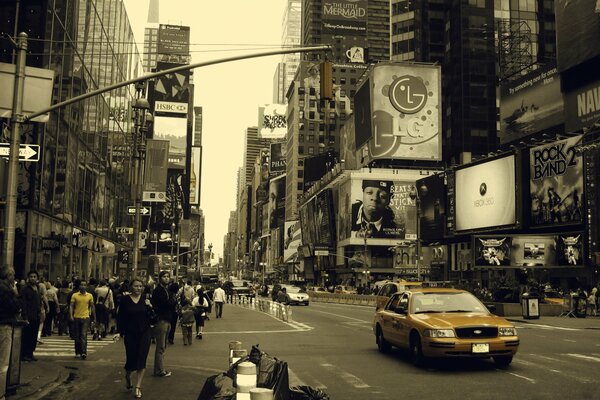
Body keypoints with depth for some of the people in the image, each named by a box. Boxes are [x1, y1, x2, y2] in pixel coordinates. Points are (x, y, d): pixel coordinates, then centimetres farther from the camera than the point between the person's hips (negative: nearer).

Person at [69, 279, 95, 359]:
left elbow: (92, 307, 12)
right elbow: (71, 306, 1)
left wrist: (94, 317, 11)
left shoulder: (90, 296, 5)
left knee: (84, 335, -11)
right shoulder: (75, 295, 2)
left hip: (85, 317, -1)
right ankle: (78, 352, 21)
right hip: (76, 317, 1)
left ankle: (84, 352, -15)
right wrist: (71, 315, -11)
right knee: (77, 336, 8)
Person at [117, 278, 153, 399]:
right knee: (131, 358, 3)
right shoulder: (125, 299, -3)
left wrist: (150, 306, -14)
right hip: (130, 333, -1)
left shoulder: (146, 299, 2)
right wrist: (120, 332, -1)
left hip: (144, 332, 1)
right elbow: (120, 316, 1)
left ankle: (138, 387, 5)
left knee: (141, 359, -2)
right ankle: (127, 376, 38)